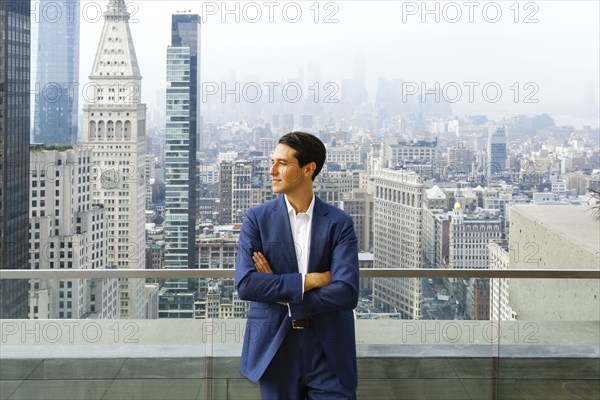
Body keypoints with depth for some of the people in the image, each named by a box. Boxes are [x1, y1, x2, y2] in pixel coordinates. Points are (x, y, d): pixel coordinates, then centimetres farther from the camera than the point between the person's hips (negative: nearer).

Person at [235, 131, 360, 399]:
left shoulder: (339, 223, -2)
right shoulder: (257, 218, 0)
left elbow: (347, 292, -12)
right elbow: (245, 284, -11)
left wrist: (283, 295, -11)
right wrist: (309, 280, -14)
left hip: (328, 350, 0)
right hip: (275, 348, 1)